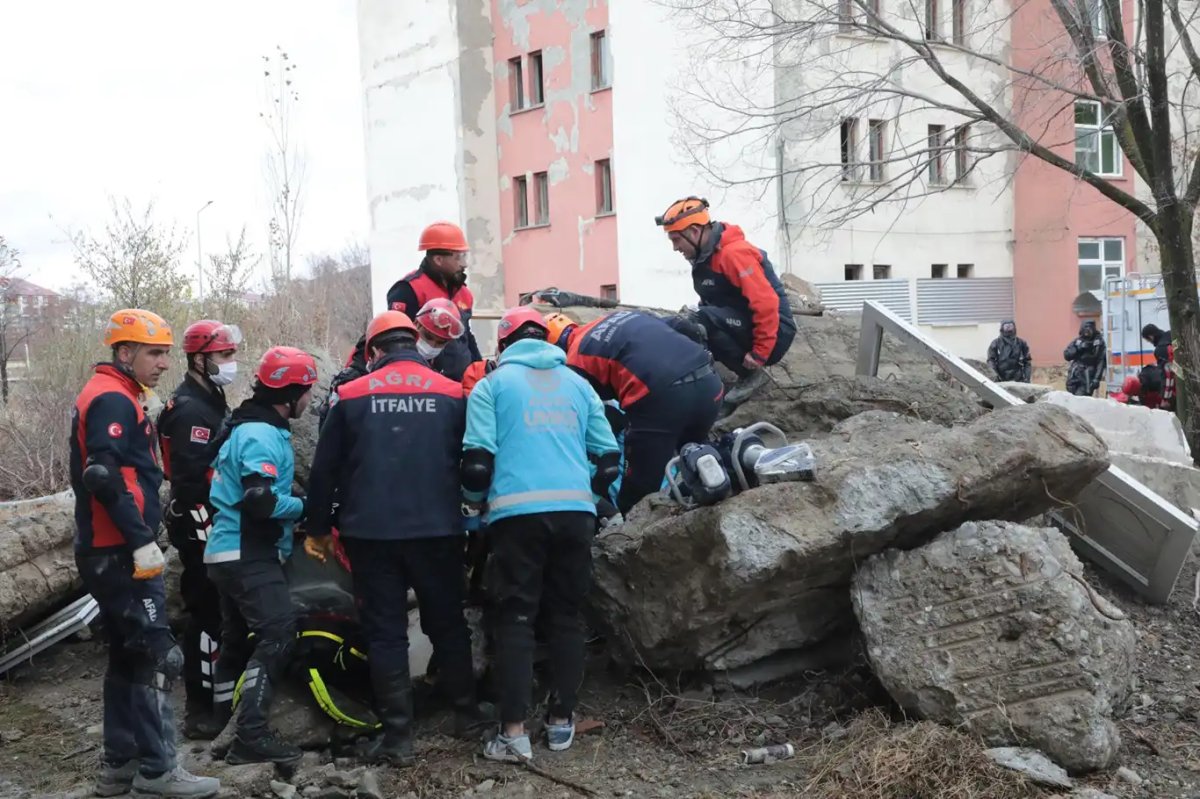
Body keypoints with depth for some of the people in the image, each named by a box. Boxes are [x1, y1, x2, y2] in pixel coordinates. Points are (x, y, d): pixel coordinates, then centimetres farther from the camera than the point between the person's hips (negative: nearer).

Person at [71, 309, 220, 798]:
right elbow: (103, 477, -25)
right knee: (158, 658, -8)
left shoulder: (107, 397, 19)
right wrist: (141, 540, -24)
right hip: (123, 553, -11)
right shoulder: (113, 400, -14)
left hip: (109, 551, 11)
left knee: (128, 657, 15)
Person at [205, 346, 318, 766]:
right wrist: (303, 506, -12)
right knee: (278, 633, -19)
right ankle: (252, 734, -23)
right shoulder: (261, 435, -17)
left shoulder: (248, 427, 16)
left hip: (233, 552, 11)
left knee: (239, 638, 17)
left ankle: (219, 725, 26)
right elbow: (261, 501, -27)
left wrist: (294, 504, 13)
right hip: (248, 555, -11)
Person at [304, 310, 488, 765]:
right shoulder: (453, 394, 1)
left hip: (371, 533, -1)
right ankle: (466, 713, 27)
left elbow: (325, 470, 4)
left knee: (385, 632, 5)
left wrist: (318, 529, 13)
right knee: (447, 623, 17)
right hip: (437, 530, 1)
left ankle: (398, 736, 5)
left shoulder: (351, 396, 1)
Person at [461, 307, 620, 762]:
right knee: (566, 616, 12)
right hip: (575, 510, 3)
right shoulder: (578, 384, 19)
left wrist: (476, 499, 18)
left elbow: (478, 458, -1)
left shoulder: (493, 384, 9)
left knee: (516, 619, 0)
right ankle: (561, 721, 16)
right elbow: (608, 456, 16)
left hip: (518, 511, -3)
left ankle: (514, 732, -4)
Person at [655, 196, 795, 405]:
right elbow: (713, 304, 18)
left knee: (705, 320, -29)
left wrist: (760, 353, -24)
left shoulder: (734, 253, -21)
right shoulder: (706, 256, 8)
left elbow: (766, 303, -27)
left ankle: (751, 374, -13)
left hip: (773, 334, -9)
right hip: (742, 329, 9)